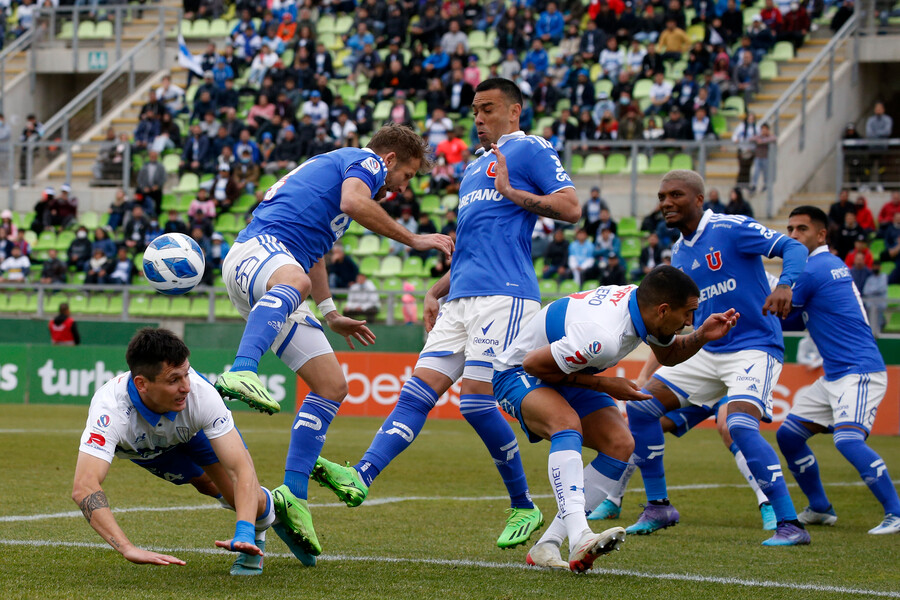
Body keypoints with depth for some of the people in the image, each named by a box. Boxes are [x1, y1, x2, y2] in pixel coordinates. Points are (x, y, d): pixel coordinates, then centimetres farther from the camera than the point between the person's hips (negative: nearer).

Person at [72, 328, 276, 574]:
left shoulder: (200, 393, -41)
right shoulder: (111, 408, -47)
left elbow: (242, 470, -40)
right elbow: (83, 487, -58)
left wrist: (243, 534, -56)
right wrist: (127, 548, -70)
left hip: (195, 427, 0)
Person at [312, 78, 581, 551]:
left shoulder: (528, 150, 3)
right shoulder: (473, 168, 29)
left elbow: (571, 208, -8)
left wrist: (513, 192, -12)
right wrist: (436, 291, 23)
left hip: (504, 295, -8)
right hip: (461, 299, 8)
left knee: (476, 399, -14)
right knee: (418, 391, -5)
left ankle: (523, 507, 0)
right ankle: (361, 477, -18)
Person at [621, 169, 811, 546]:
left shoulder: (731, 229, -12)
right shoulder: (679, 252, 12)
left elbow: (793, 248, -19)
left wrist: (785, 285, -35)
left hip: (754, 348, -8)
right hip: (707, 352, 8)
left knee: (740, 426, -29)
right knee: (640, 407, 1)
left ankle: (790, 525, -22)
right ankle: (658, 507, 13)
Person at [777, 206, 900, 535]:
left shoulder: (812, 270, -12)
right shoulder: (833, 265, 17)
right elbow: (801, 318, 22)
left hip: (859, 371, -11)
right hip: (834, 375, 11)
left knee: (848, 439, -28)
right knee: (788, 435, 11)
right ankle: (819, 509, 22)